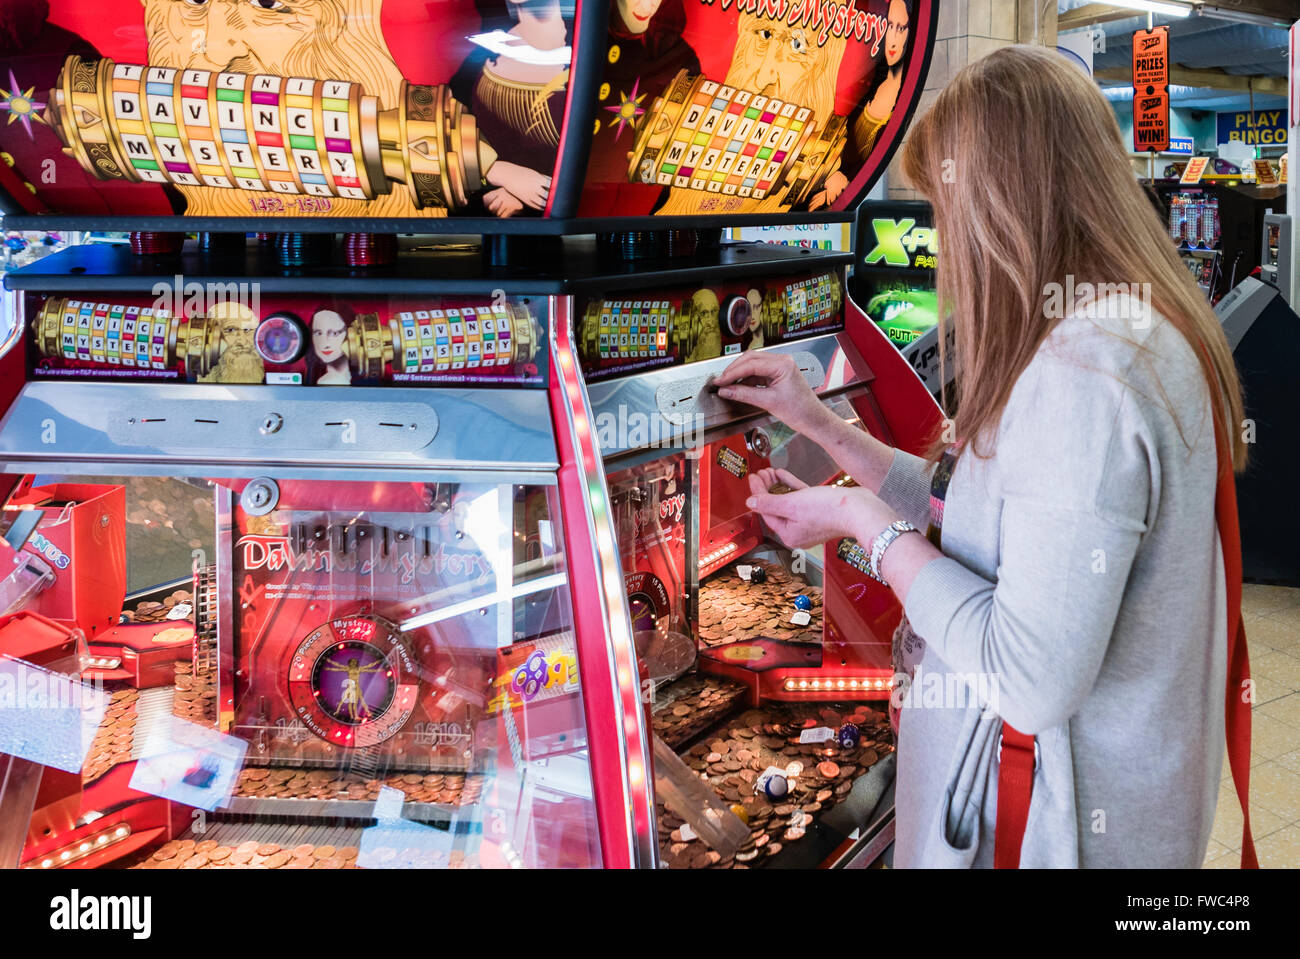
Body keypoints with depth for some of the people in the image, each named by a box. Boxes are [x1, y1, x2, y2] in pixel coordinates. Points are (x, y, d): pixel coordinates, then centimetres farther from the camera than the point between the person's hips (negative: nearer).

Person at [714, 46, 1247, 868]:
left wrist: (865, 522, -18)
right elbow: (976, 522, 12)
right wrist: (822, 423, 10)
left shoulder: (1083, 377, -27)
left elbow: (1032, 680, -29)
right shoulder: (1129, 333, 6)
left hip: (1049, 827, -9)